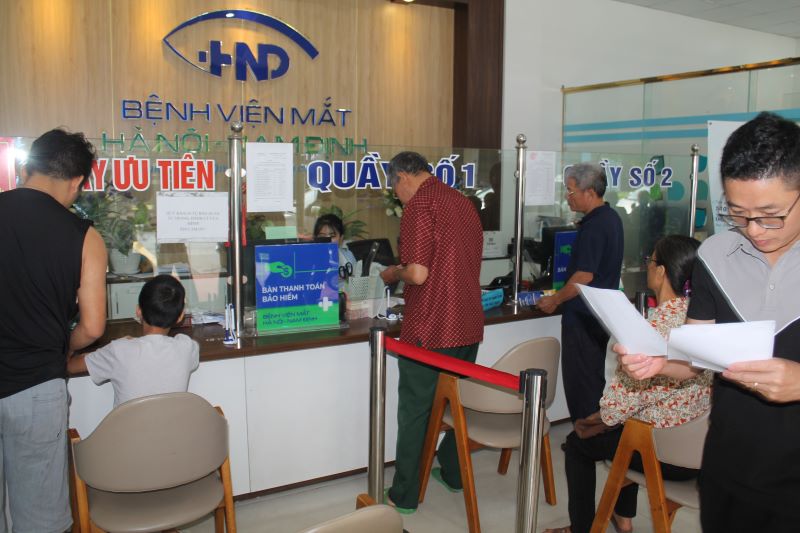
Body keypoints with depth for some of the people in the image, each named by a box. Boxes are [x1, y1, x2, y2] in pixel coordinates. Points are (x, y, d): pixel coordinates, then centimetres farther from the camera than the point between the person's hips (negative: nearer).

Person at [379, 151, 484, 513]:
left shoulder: (419, 205, -14)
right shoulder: (464, 203, 12)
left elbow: (418, 273, -22)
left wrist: (394, 274, -1)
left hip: (430, 331, -8)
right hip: (468, 326, 8)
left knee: (414, 412, 3)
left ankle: (404, 496, 13)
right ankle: (453, 474, 35)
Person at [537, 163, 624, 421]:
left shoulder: (594, 226, -21)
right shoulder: (611, 217, 11)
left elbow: (584, 276, -23)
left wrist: (554, 300, -13)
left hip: (584, 318, -10)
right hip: (603, 313, 10)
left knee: (580, 381, -1)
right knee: (597, 377, 18)